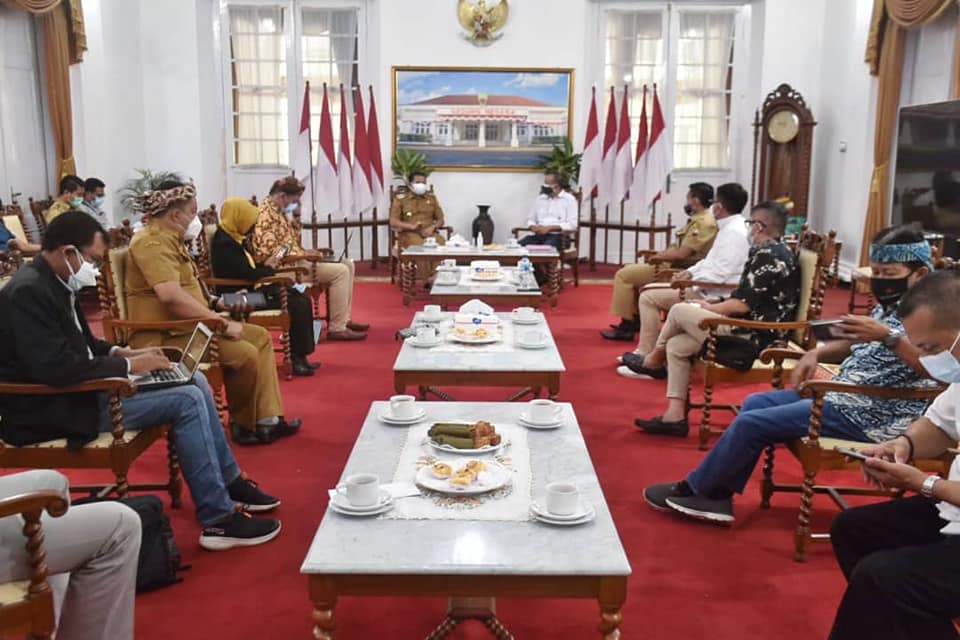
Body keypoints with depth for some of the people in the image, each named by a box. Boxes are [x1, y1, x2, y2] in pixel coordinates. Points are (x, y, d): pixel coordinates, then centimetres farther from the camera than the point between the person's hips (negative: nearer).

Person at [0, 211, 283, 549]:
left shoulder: (54, 282, 9)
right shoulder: (28, 292, -21)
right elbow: (55, 368, -29)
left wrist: (122, 353, 3)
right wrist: (128, 365, -19)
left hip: (75, 389, 10)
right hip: (55, 409, -10)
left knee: (195, 381, 6)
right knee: (187, 400, -17)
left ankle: (229, 482, 15)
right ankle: (218, 520, -11)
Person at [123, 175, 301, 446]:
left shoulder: (168, 239, 16)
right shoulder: (153, 242, -18)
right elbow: (171, 295, -32)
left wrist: (216, 303, 9)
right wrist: (221, 322, -27)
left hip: (185, 326, 11)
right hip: (165, 335, -11)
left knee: (261, 337, 7)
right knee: (244, 354, -23)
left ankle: (267, 419, 2)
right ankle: (244, 425, 1)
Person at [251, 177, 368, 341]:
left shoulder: (278, 211, 15)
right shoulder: (266, 215, -18)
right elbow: (269, 254, -26)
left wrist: (306, 252, 3)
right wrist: (304, 254, -21)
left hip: (294, 261, 11)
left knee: (347, 264, 7)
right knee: (340, 271, -21)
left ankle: (344, 319, 8)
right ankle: (337, 328, -17)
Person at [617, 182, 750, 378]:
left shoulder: (734, 232, -18)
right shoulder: (730, 228, 15)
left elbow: (719, 273, -25)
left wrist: (689, 281, -13)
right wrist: (690, 272, 6)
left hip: (715, 295, -11)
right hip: (709, 288, 11)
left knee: (649, 298, -14)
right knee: (649, 290, 14)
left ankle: (647, 358, -9)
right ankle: (644, 351, 14)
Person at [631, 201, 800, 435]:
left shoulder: (767, 256, -16)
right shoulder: (777, 253, 16)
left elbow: (742, 305, -21)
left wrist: (710, 307, -3)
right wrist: (715, 306, 10)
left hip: (752, 337, -10)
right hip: (755, 332, 10)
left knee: (679, 311, -7)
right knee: (676, 346, 4)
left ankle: (654, 361, 18)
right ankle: (675, 416, 1)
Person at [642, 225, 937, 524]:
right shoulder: (886, 308, 12)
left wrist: (889, 336, -38)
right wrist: (817, 353, 10)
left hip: (869, 415, -11)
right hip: (840, 396, 11)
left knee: (751, 423, -11)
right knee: (755, 403, 15)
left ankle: (692, 488, 9)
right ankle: (716, 496, 11)